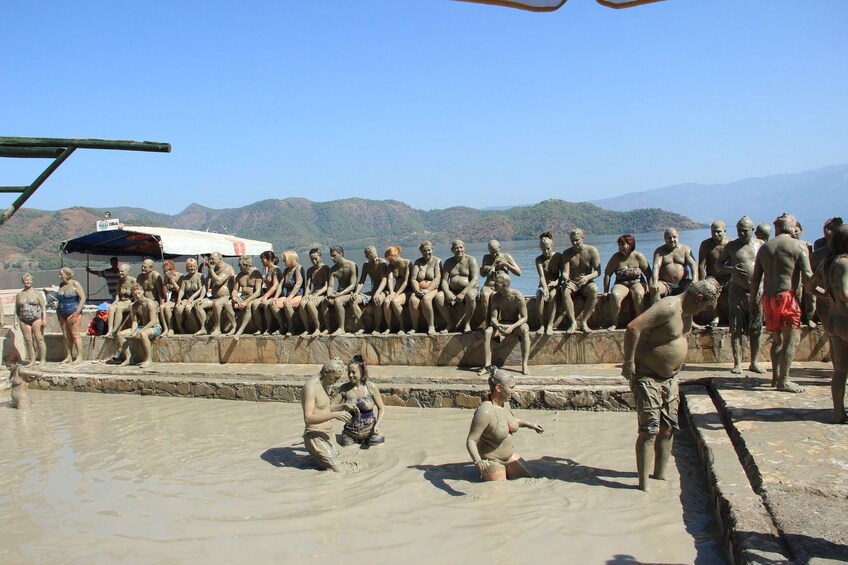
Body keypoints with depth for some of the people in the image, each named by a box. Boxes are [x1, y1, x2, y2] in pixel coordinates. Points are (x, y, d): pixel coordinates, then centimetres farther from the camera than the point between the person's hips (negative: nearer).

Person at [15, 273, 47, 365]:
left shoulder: (37, 293, 5)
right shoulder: (19, 294, 13)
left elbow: (43, 306, 0)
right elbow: (17, 309, 19)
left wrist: (44, 318, -8)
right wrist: (18, 320, 11)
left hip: (37, 319, -3)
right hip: (24, 321, 3)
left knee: (39, 339, -7)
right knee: (28, 341, 1)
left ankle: (43, 360, -2)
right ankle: (32, 361, 7)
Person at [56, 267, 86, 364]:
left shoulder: (75, 284, -7)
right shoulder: (61, 285, 14)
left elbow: (83, 298, -11)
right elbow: (60, 300, 21)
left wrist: (77, 312, -16)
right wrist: (58, 312, 12)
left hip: (73, 313, -7)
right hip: (62, 314, 7)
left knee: (74, 335, -8)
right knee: (65, 336, 6)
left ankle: (79, 357, -6)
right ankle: (68, 357, 11)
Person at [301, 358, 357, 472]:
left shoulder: (323, 385, 10)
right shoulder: (311, 387, -21)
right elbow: (308, 418, -30)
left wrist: (344, 406, 10)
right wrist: (334, 415, -35)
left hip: (327, 435, 10)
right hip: (316, 437, -10)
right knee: (338, 470, -16)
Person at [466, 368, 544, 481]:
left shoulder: (504, 402, -6)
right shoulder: (484, 412, -32)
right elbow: (470, 441, -30)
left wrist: (529, 425, 19)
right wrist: (478, 462, -46)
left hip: (509, 455, 8)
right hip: (491, 461, -7)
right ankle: (484, 472, 18)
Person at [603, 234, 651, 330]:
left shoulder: (638, 256, -1)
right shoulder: (616, 257, -1)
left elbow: (648, 274, 2)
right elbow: (607, 274, 0)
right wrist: (606, 291, -3)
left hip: (637, 283, 0)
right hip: (621, 284, 0)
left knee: (638, 294, -36)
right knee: (615, 295, -34)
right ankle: (614, 323, -22)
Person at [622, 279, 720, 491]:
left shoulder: (686, 311, 8)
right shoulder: (669, 308, -23)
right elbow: (633, 328, -30)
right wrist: (629, 363, -26)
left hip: (670, 378, 9)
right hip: (648, 377, -9)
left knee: (667, 429, 14)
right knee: (649, 431, -7)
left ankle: (660, 474, 28)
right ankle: (644, 484, 0)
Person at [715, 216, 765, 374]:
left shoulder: (761, 245, 7)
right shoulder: (731, 246, 4)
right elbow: (717, 265, 8)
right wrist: (732, 269, -11)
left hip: (757, 291, 1)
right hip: (737, 291, -1)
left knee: (756, 330, 5)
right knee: (736, 330, -2)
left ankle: (754, 362, 14)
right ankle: (737, 363, 5)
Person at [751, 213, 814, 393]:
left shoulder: (764, 247, 11)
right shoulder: (798, 246, -3)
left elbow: (755, 278, 11)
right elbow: (807, 276, -10)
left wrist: (753, 301, 17)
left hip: (768, 297, 6)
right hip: (786, 296, -6)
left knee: (777, 339, 16)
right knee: (791, 339, -3)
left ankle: (776, 377, 21)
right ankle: (783, 381, -6)